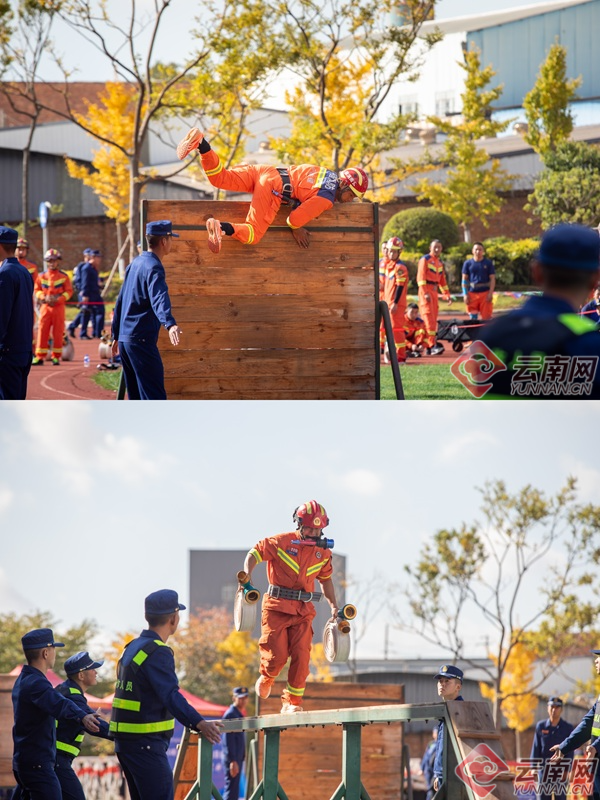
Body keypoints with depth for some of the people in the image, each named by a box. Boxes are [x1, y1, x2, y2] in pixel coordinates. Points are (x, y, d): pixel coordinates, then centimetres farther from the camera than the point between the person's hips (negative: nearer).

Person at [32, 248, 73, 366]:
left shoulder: (64, 276, 2)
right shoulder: (41, 276, 7)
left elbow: (69, 291, 1)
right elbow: (37, 290, 9)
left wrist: (58, 299, -13)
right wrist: (44, 297, -10)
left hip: (59, 307, -1)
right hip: (45, 307, 1)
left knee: (58, 332, 1)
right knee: (42, 331, -3)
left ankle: (56, 357, 9)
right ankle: (40, 357, -1)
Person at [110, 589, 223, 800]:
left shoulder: (132, 648, 15)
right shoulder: (158, 652, -16)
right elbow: (171, 696, -29)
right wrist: (199, 723, -40)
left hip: (125, 741, 10)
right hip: (146, 744, -10)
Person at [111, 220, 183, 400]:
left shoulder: (135, 263, 17)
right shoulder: (153, 267, -12)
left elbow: (120, 301, 24)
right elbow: (159, 298, -31)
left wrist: (116, 336, 30)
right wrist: (170, 323, -48)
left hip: (124, 338, 10)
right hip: (142, 341, -10)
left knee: (136, 396, 15)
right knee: (154, 395, -13)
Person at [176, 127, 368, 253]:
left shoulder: (331, 176, 18)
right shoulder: (327, 199, -9)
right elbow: (295, 218, -15)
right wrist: (296, 230, 7)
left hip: (266, 170, 9)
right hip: (274, 187, -9)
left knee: (220, 179, 3)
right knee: (253, 235, -12)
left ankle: (200, 143, -12)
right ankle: (222, 227, -37)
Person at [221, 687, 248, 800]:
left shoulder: (239, 714, 16)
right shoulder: (230, 714, -13)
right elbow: (229, 740, -20)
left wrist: (240, 759, 17)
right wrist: (233, 761, -24)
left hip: (238, 758, 10)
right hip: (232, 759, -10)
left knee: (234, 790, 11)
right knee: (231, 790, -11)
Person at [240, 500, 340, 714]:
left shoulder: (323, 552, 9)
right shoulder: (281, 542, -6)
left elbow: (325, 579, 23)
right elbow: (255, 553, -1)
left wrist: (334, 605, 17)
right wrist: (247, 575, -17)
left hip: (303, 610, 4)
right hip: (277, 607, -4)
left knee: (301, 656, -8)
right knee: (277, 654, -8)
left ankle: (292, 702, 2)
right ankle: (266, 678, 28)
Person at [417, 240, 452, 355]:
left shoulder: (439, 262, 18)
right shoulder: (425, 259, -6)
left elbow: (442, 280, 24)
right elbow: (421, 277, -14)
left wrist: (447, 295, 19)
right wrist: (425, 293, -23)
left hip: (434, 292, 8)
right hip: (425, 291, -8)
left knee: (433, 320, 6)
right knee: (429, 318, -14)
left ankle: (427, 347, 10)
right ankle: (432, 345, -21)